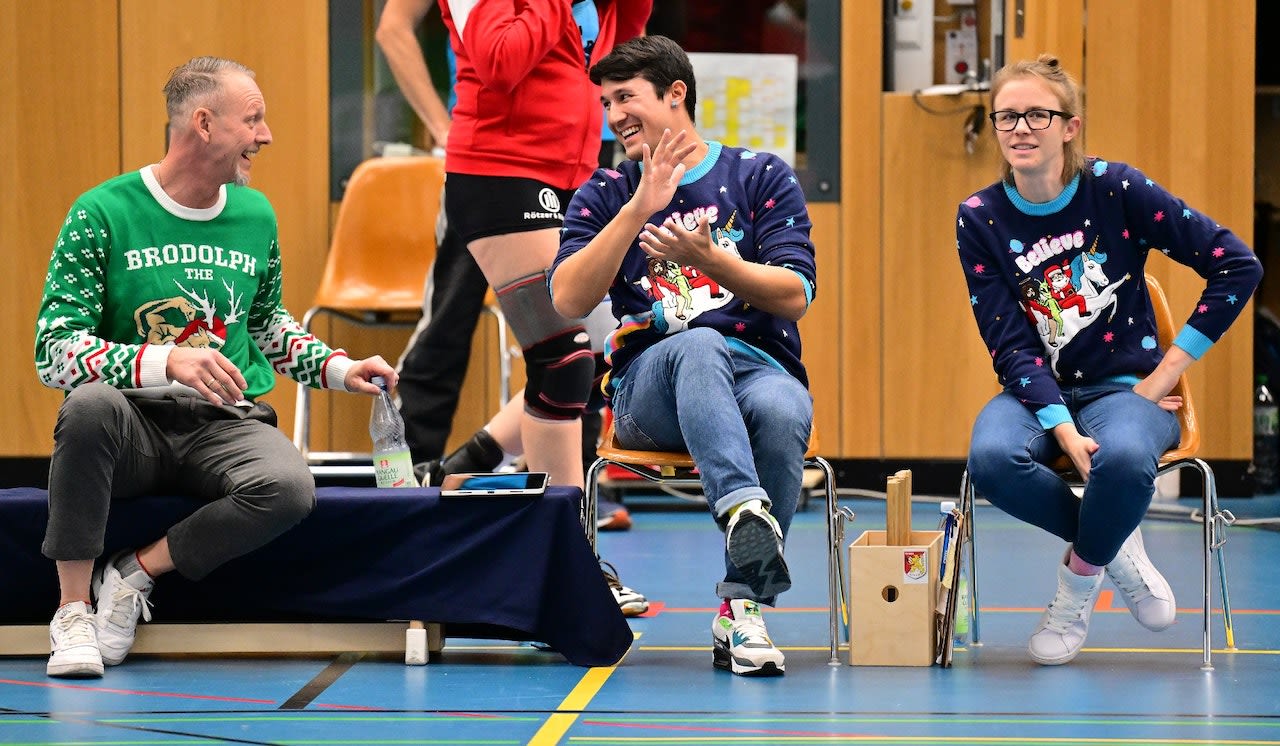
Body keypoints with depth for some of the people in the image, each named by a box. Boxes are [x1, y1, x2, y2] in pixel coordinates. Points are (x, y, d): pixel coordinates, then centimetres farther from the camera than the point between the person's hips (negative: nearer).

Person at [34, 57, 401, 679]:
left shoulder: (256, 216, 12)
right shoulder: (102, 214, -5)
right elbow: (54, 352, -14)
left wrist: (338, 369, 13)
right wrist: (167, 361, -28)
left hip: (229, 423, 3)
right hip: (135, 424, -3)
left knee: (289, 487, -32)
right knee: (92, 405, -39)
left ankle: (136, 574, -11)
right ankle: (73, 611, -24)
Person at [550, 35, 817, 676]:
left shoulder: (763, 178, 12)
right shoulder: (604, 195, 15)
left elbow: (795, 298, 1)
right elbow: (568, 300, -2)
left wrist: (709, 258, -15)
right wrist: (639, 209, -9)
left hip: (762, 366, 0)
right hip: (648, 385, 0)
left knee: (781, 411, -37)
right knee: (699, 344, -37)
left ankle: (740, 610, -30)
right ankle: (747, 512, -61)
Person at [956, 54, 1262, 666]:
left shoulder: (1117, 190, -8)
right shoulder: (979, 219, -3)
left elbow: (1238, 266, -6)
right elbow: (1012, 345, -7)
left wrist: (1168, 372, -7)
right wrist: (1066, 433, -23)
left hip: (1125, 386, -2)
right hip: (1038, 391, 2)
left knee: (1123, 458, -38)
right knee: (992, 459, -33)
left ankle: (1081, 576, -6)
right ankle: (1119, 550, -7)